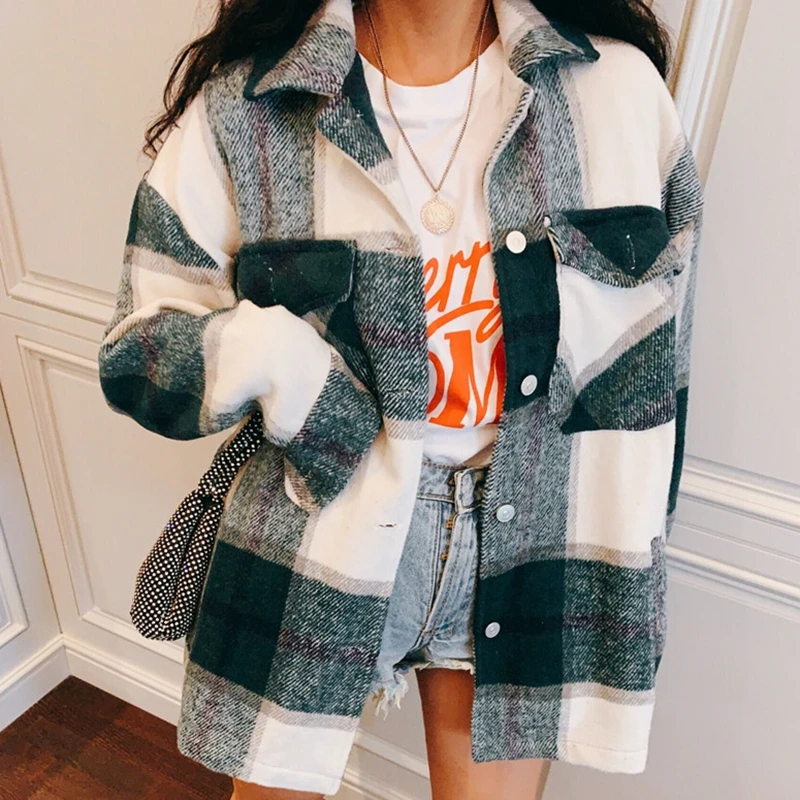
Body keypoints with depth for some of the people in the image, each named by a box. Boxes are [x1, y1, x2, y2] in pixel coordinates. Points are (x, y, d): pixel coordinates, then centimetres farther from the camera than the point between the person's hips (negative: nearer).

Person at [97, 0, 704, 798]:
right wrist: (256, 349, -25)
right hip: (321, 538, 0)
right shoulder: (241, 107, -10)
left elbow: (646, 384, -1)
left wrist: (624, 584, 4)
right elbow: (135, 352, -4)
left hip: (525, 546, 2)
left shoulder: (621, 91, -6)